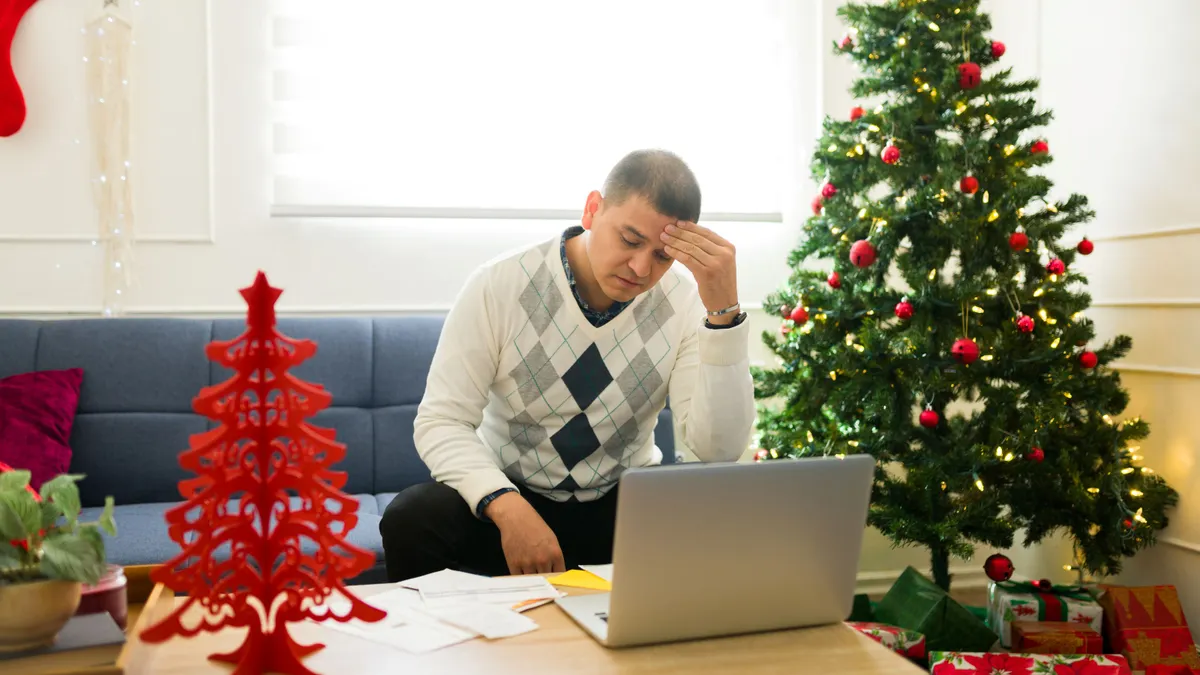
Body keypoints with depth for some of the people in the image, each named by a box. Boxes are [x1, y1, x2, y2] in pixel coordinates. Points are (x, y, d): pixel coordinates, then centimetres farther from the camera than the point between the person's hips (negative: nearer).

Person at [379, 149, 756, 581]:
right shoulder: (498, 286, -14)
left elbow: (719, 450, -20)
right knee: (411, 520, -30)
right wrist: (508, 508, -35)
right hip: (510, 494, 0)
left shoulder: (686, 301, -11)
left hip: (626, 502, 1)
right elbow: (441, 421, -17)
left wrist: (724, 309, -29)